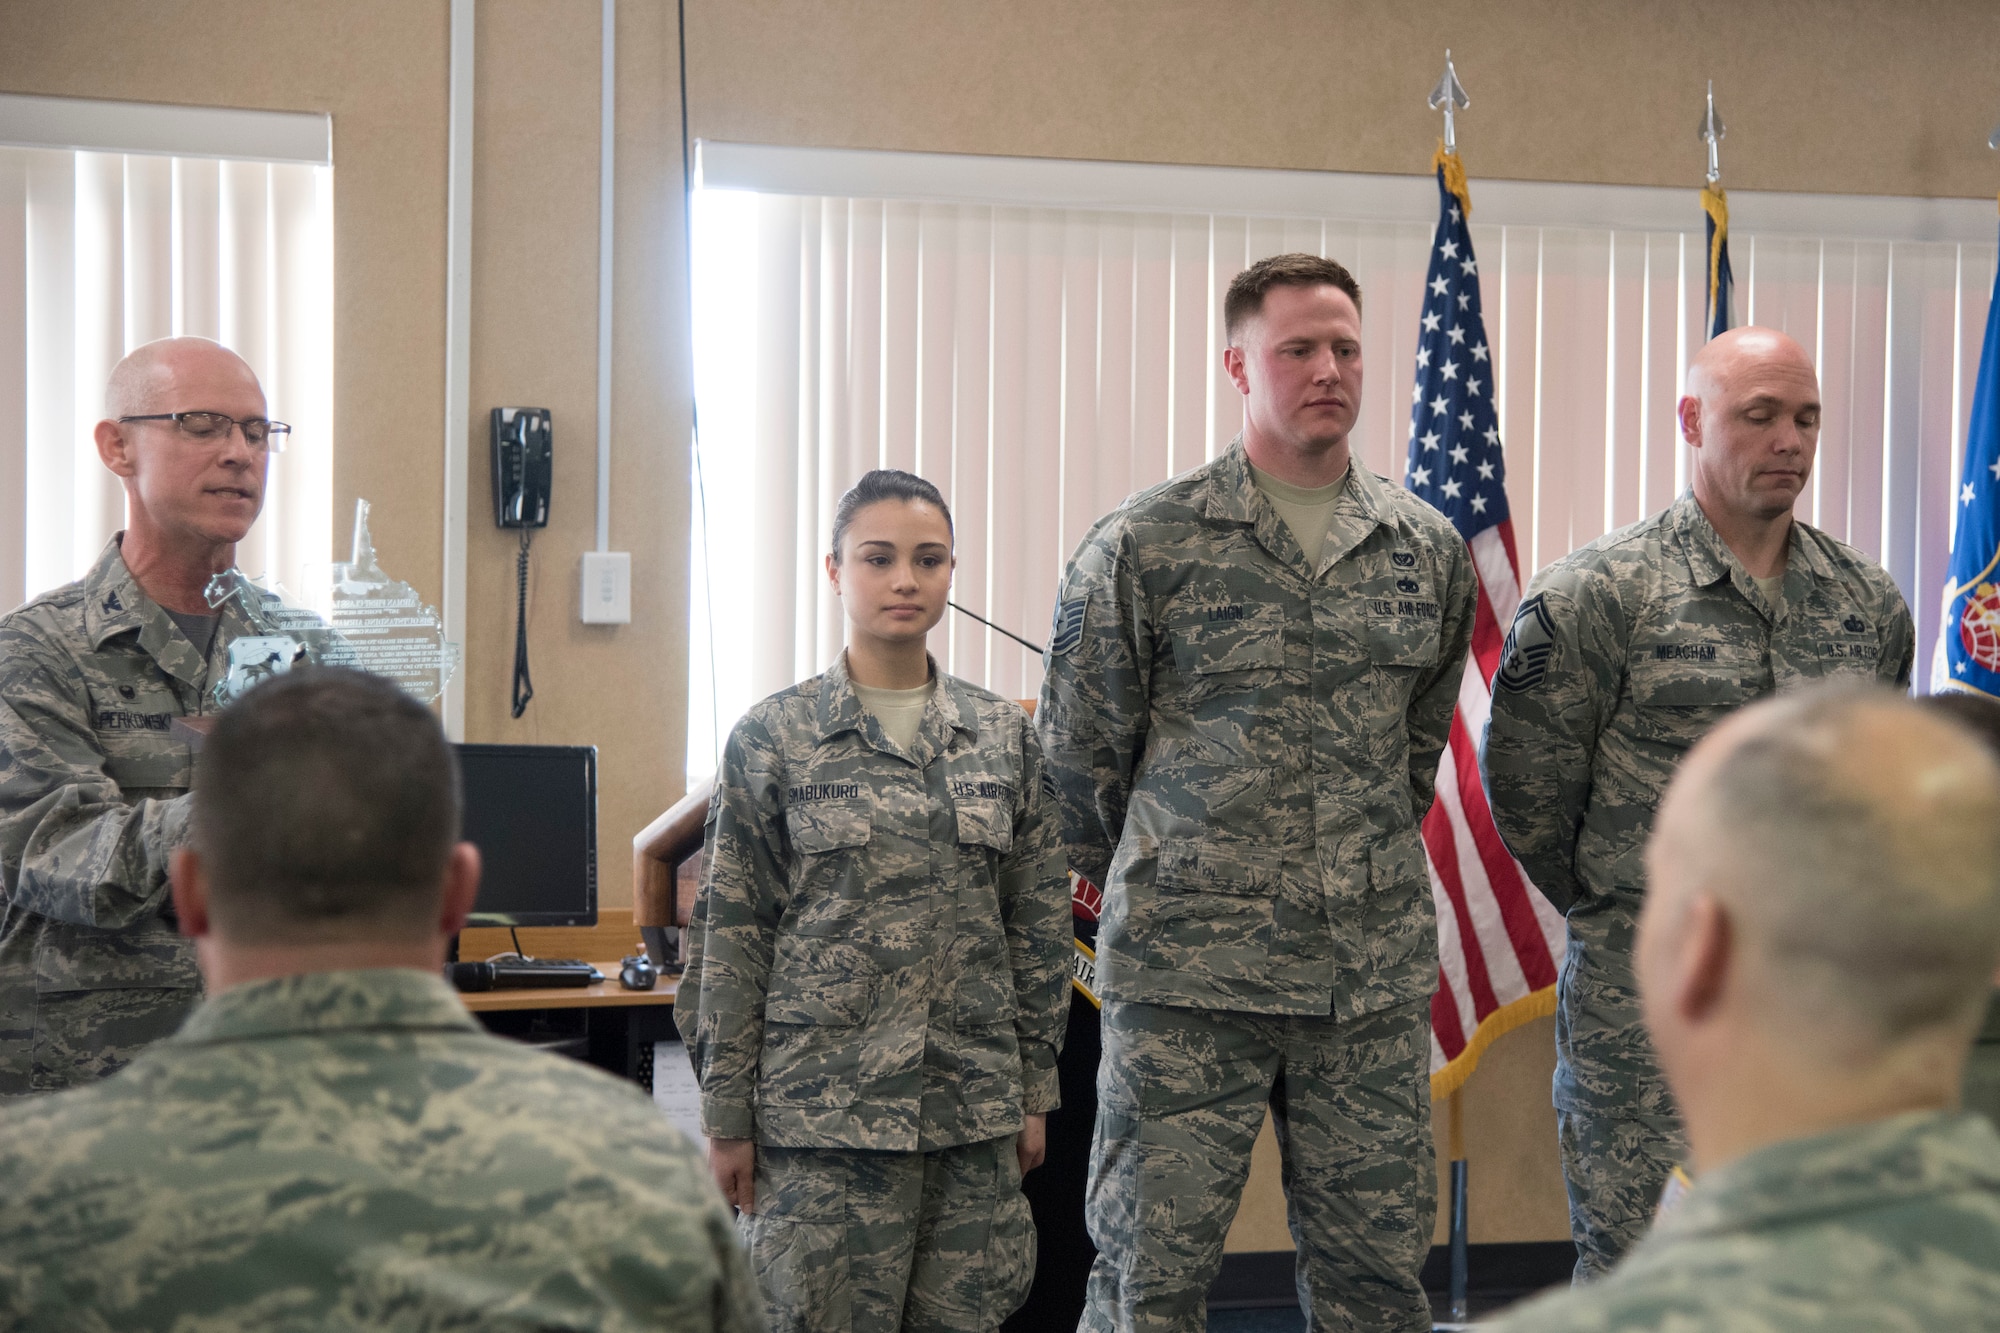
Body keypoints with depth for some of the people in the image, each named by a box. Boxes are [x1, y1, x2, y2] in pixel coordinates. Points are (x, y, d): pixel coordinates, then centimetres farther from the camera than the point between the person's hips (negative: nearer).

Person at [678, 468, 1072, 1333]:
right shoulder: (774, 739, -1)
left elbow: (1038, 922, 12)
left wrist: (1036, 1086, 10)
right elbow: (728, 937, 0)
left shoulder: (1003, 735, 8)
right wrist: (727, 1116, -2)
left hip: (975, 1105, 3)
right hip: (822, 1109, -3)